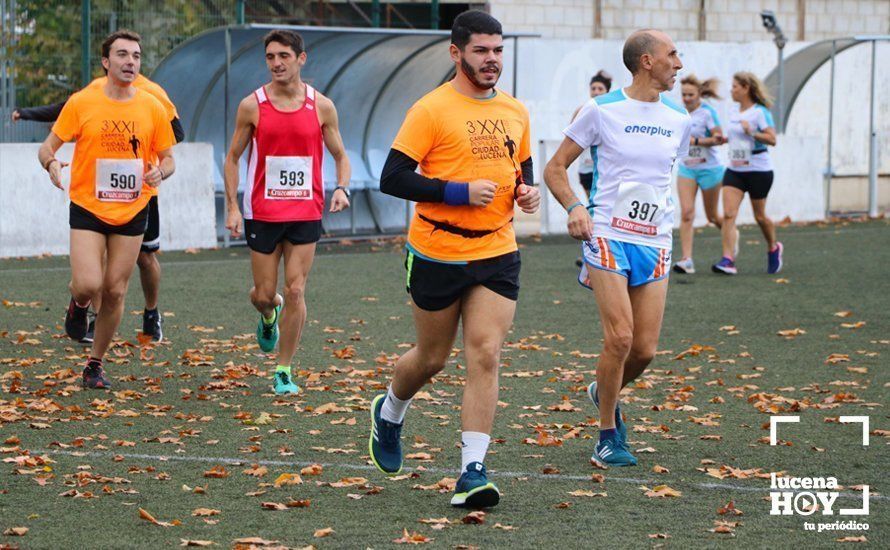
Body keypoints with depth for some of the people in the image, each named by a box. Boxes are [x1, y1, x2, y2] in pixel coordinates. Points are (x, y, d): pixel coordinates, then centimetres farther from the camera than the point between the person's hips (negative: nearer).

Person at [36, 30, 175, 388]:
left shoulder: (152, 108, 1)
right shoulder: (81, 103, -5)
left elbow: (168, 158, 10)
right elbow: (47, 147, 0)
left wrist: (160, 172, -14)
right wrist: (51, 163, -24)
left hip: (132, 212, 2)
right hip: (87, 209, -2)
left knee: (115, 292, 3)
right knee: (88, 285, -16)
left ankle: (95, 365, 20)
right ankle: (78, 304, 22)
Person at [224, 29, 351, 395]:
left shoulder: (321, 107, -1)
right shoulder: (252, 106, -2)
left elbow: (340, 155, 8)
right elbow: (233, 157, 5)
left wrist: (342, 188, -12)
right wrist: (232, 207, -3)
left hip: (306, 213, 0)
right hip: (263, 213, 0)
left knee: (295, 292, -6)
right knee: (264, 295, 5)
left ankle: (283, 371, 5)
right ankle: (269, 315, 44)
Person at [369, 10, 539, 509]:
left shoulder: (516, 112, 9)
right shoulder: (432, 110, -10)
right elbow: (393, 178, -14)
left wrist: (527, 192, 1)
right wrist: (460, 192, -21)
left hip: (497, 253, 4)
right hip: (438, 255, -4)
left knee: (486, 356, -8)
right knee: (433, 357, 11)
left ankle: (473, 472, -8)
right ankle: (390, 412, 43)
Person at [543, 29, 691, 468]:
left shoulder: (678, 120, 9)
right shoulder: (602, 111, -4)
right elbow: (555, 169, 1)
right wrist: (574, 208, -15)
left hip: (655, 243, 5)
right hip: (608, 237, -5)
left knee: (645, 349, -1)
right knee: (619, 338, -14)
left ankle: (605, 392, 32)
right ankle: (608, 436, 1)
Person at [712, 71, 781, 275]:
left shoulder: (760, 112, -12)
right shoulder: (735, 113, 10)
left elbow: (772, 139, -20)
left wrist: (751, 132, -29)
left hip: (758, 170, -6)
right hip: (735, 170, 6)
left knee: (760, 216, 9)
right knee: (728, 214, -12)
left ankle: (773, 249, 36)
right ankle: (728, 261, -17)